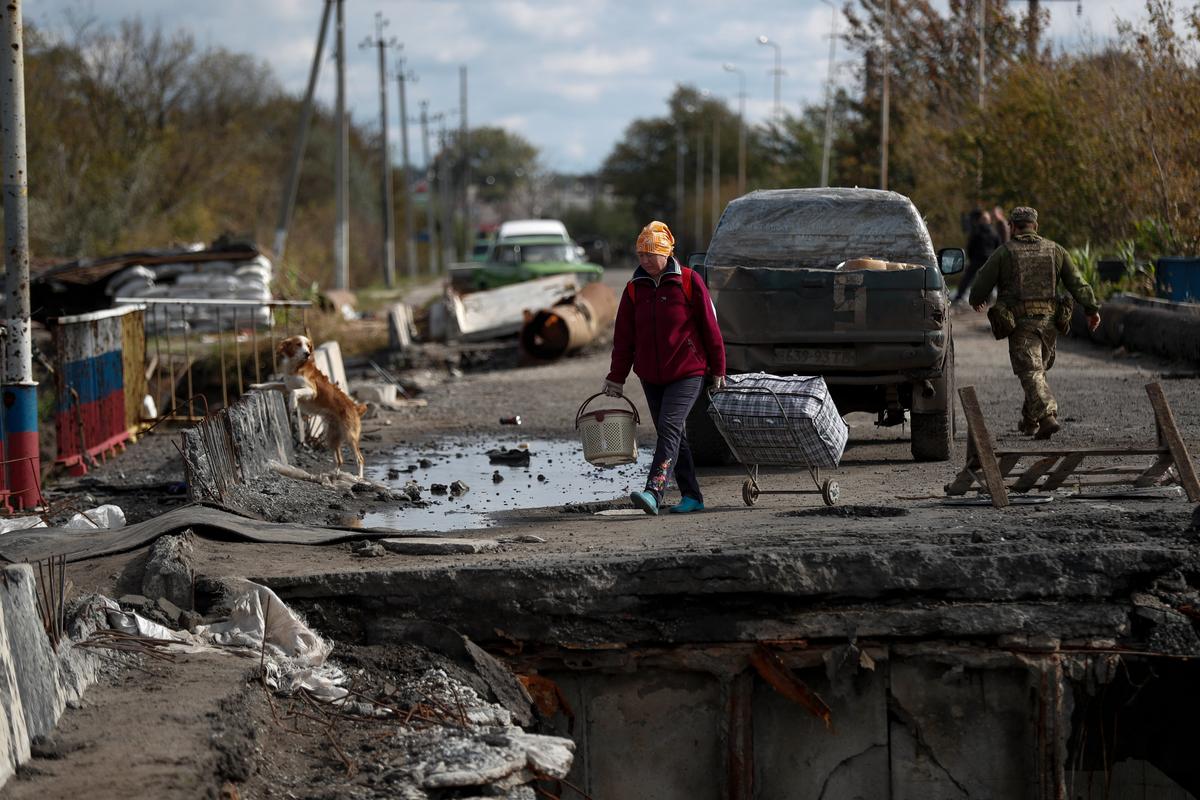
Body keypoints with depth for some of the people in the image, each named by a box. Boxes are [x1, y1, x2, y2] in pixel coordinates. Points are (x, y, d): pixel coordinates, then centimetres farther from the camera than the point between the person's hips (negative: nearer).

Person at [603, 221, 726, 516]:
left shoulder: (689, 282, -6)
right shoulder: (634, 288, 7)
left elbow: (710, 327, -1)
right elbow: (623, 336, 11)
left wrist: (718, 369, 1)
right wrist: (616, 378, 10)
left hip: (687, 372, -5)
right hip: (651, 376, 5)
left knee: (669, 427, -19)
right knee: (671, 434, 8)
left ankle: (653, 492, -30)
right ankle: (692, 496, 17)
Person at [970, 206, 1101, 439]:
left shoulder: (1004, 252, -1)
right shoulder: (1055, 250, 9)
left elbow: (983, 283, 2)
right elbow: (1077, 283, 6)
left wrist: (976, 300, 22)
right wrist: (1092, 308, 8)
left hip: (1021, 323, -4)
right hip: (1049, 321, 4)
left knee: (1031, 373, -7)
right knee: (1038, 369, 20)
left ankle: (1048, 417, -24)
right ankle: (1030, 420, 27)